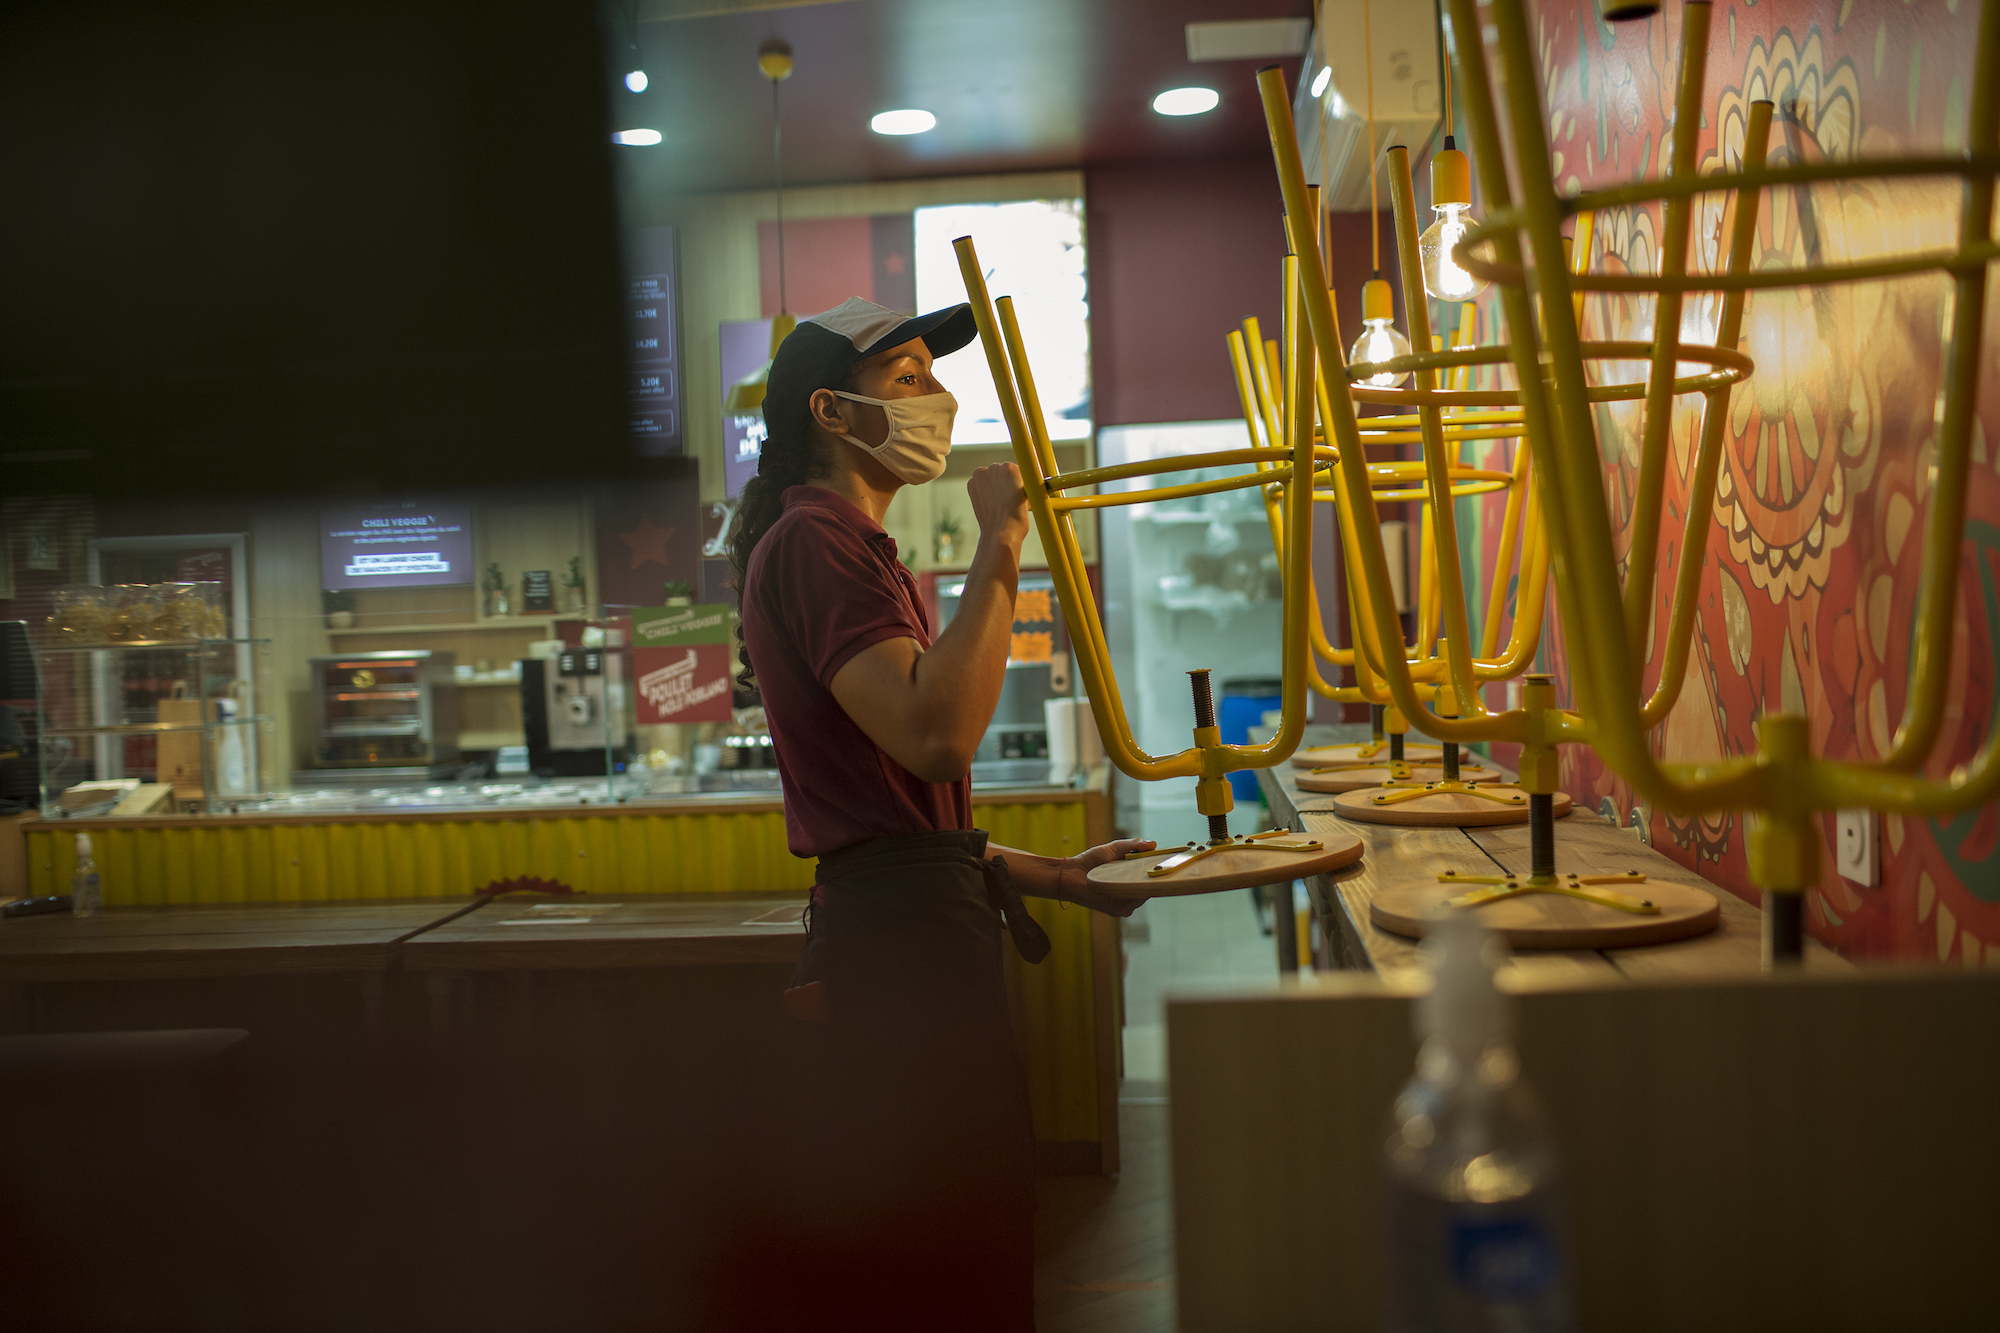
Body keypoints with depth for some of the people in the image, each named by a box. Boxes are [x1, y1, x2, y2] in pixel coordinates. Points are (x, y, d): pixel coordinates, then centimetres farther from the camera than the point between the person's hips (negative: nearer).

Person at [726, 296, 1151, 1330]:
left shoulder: (846, 544, 23)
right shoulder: (815, 539, -11)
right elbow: (935, 735, -27)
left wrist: (1048, 874, 18)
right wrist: (999, 548, -20)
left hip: (904, 929, 11)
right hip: (902, 937, -11)